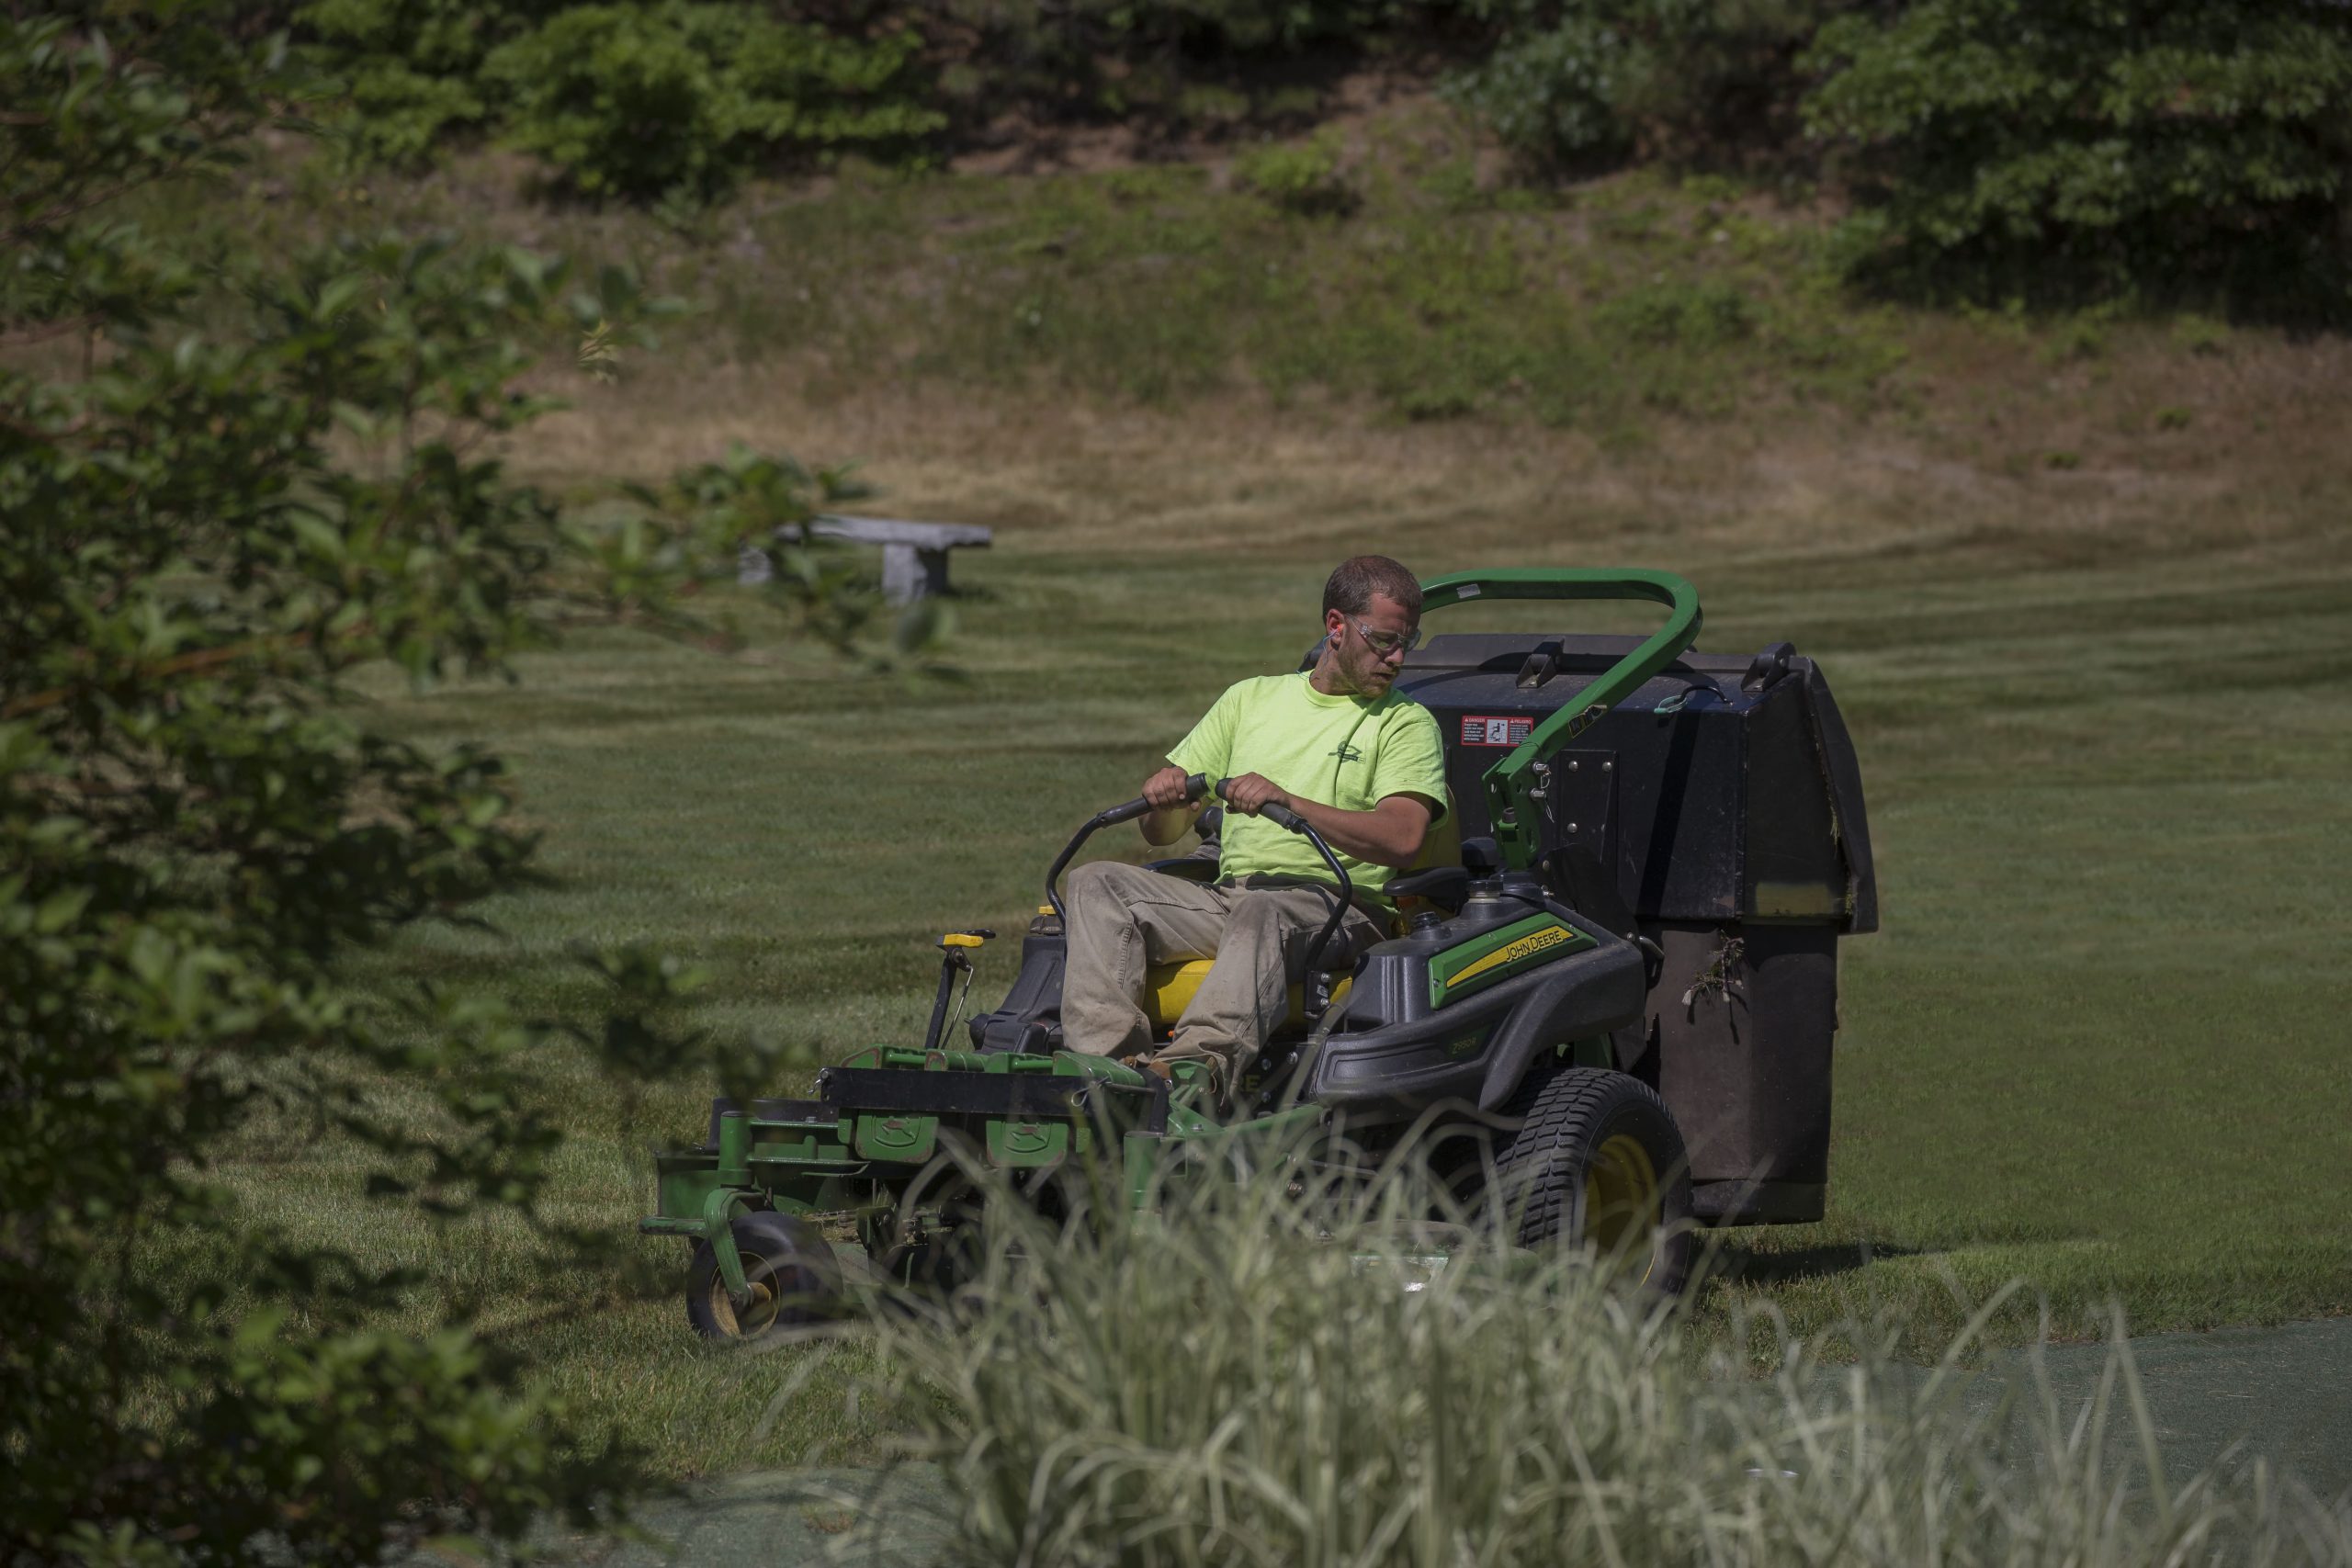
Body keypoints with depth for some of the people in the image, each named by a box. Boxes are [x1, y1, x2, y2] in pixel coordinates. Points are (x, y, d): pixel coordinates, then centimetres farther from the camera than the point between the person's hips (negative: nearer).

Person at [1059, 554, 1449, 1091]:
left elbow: (1402, 839, -11)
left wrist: (1285, 801, -20)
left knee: (1263, 911, -39)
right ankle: (1107, 1056, -38)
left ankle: (1200, 1063, -63)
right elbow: (1161, 833, 20)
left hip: (1334, 905, -5)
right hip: (1226, 895, 5)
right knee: (1097, 883, -18)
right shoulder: (1251, 699, 23)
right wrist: (1165, 796, -5)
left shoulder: (1406, 723, 10)